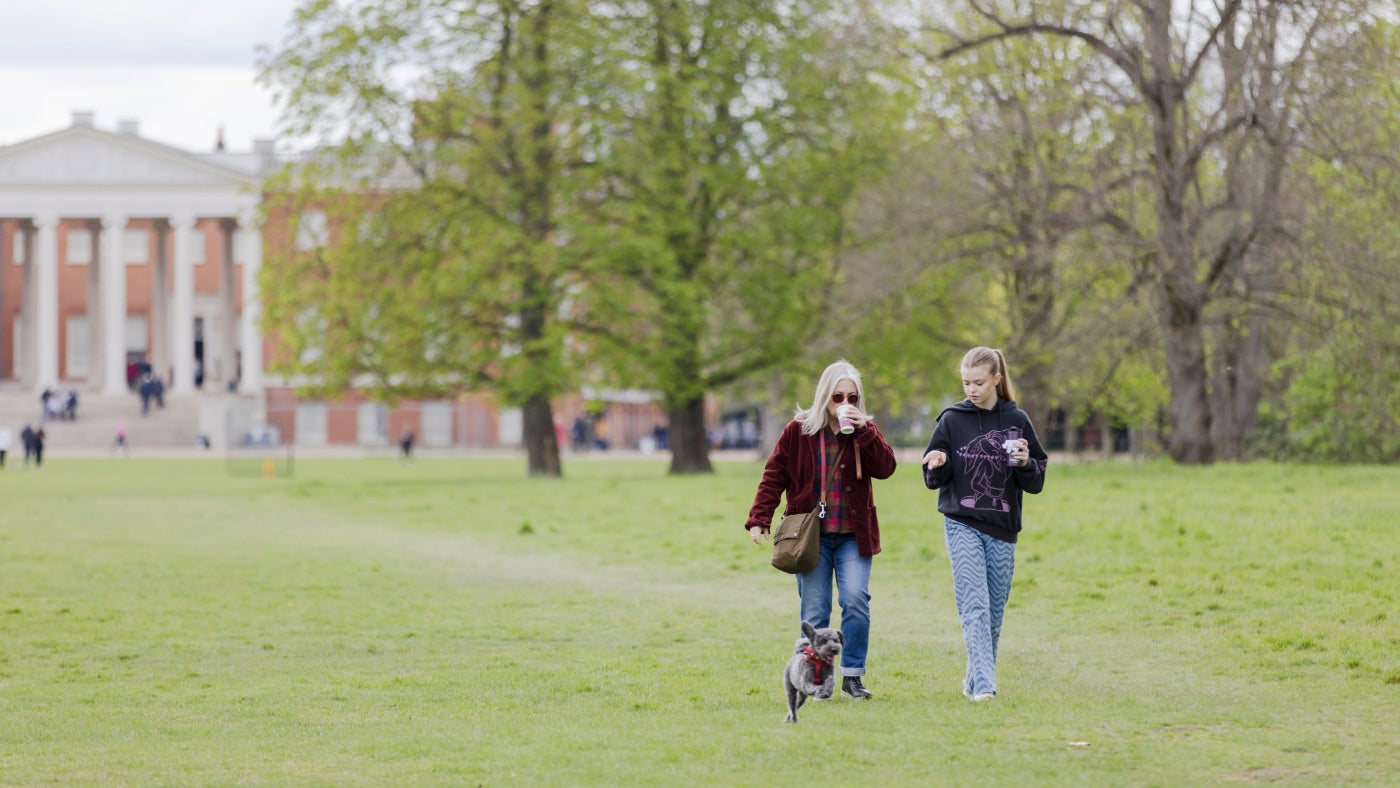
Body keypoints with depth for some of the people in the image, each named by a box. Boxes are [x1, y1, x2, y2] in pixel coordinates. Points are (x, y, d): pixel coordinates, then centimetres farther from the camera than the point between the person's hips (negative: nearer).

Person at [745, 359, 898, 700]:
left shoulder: (866, 432, 5)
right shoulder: (798, 431, 1)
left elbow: (885, 468, -10)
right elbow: (774, 476, 2)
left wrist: (863, 432, -19)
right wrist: (759, 519, -6)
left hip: (853, 536, 1)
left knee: (856, 600, -14)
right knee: (814, 612, -2)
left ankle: (852, 675, -3)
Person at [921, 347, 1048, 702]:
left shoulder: (1017, 421, 4)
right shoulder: (952, 420, 1)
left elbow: (1036, 482, 7)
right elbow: (934, 480, 4)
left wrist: (1025, 463, -14)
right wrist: (937, 466, -18)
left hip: (1002, 530, 2)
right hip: (962, 526, -2)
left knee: (994, 610, 7)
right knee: (974, 606, -15)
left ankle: (975, 679, 23)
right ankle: (984, 683, -22)